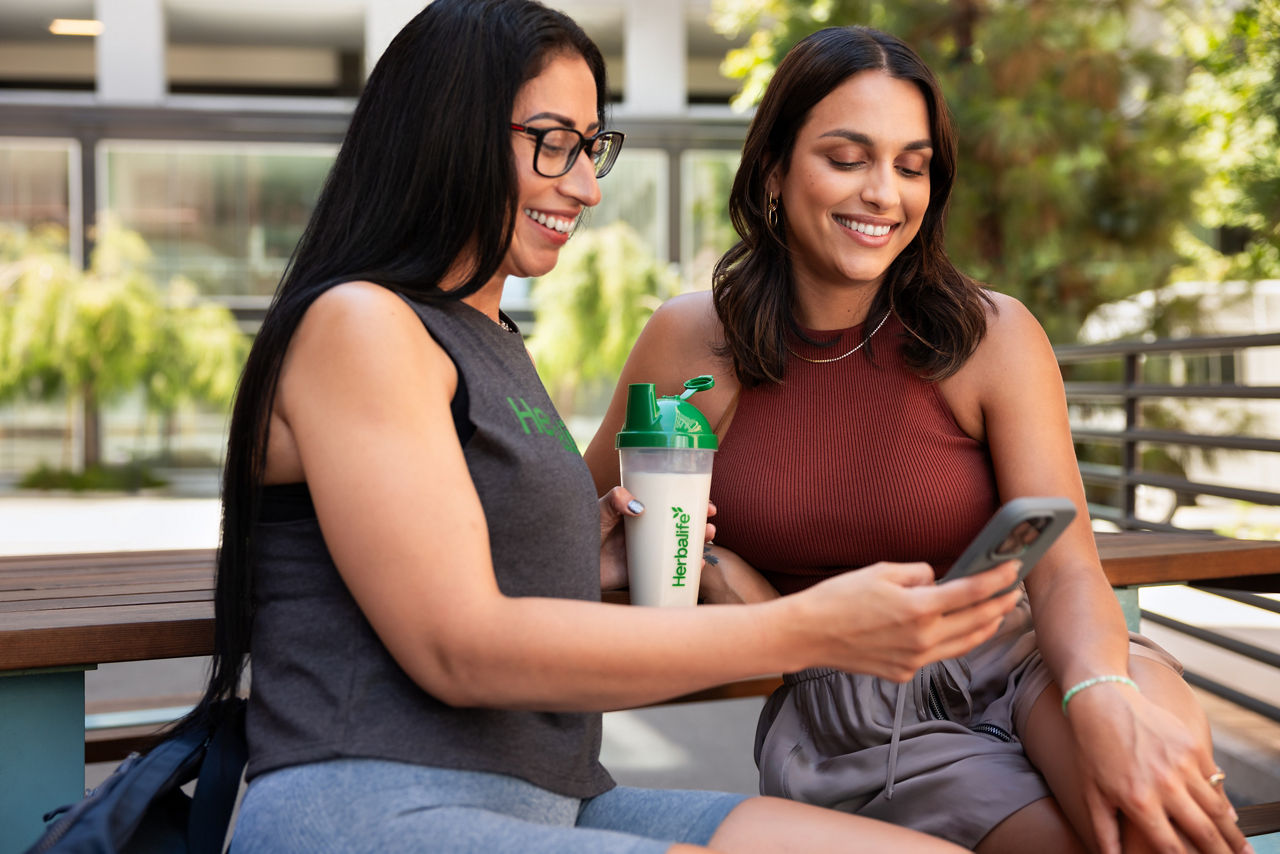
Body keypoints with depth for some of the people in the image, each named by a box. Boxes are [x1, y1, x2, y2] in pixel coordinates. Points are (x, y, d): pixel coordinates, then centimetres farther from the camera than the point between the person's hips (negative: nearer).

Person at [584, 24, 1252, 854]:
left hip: (1015, 663, 1)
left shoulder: (993, 336, -5)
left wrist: (1102, 697, -35)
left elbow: (1065, 568, -13)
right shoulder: (691, 342, -3)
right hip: (839, 717, 0)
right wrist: (705, 563, -10)